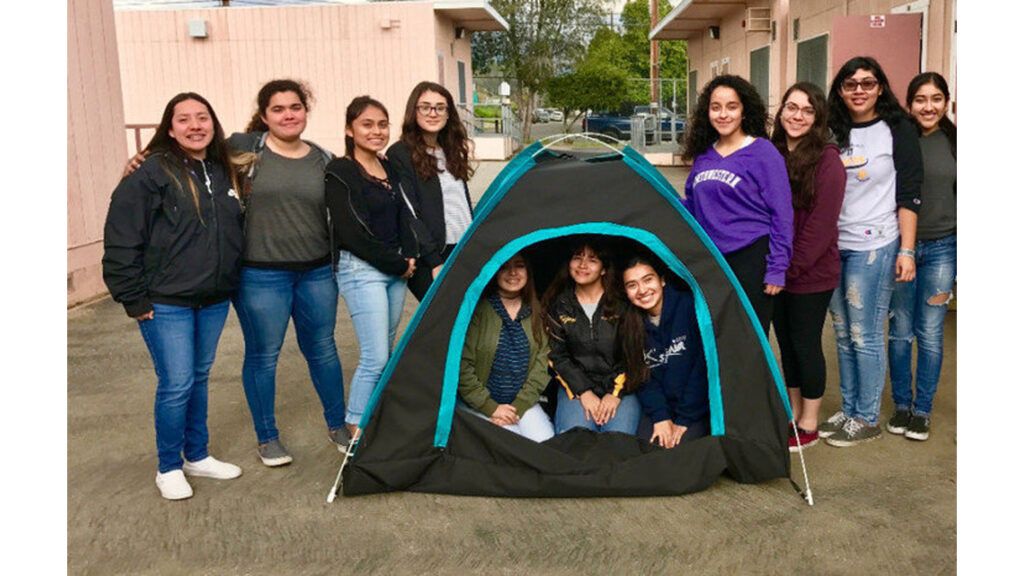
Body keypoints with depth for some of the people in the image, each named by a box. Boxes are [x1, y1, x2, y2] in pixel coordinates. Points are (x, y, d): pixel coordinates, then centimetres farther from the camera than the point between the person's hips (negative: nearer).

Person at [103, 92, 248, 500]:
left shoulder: (226, 172, 8)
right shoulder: (151, 173, -11)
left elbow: (237, 230, 17)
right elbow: (121, 239, -13)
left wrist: (234, 281, 11)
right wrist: (134, 298, -13)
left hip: (215, 299, 6)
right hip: (166, 303, -6)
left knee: (200, 378, 16)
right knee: (176, 385, -2)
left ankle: (197, 455, 31)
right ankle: (169, 468, 18)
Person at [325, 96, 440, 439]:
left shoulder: (390, 170, 12)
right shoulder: (341, 173, -11)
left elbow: (406, 218, 12)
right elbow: (352, 233, -16)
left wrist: (410, 258, -6)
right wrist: (398, 264, -10)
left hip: (396, 269, 7)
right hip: (361, 270, -7)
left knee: (385, 352, 13)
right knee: (375, 357, -10)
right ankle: (356, 427, 5)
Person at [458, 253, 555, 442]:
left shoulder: (536, 314, 3)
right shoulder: (478, 310, -11)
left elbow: (541, 363, 1)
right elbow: (462, 365, -13)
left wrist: (519, 406, -9)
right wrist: (490, 407, -13)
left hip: (522, 402, 4)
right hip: (481, 404, -4)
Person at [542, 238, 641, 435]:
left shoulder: (621, 302, -2)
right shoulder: (558, 304, 3)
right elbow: (557, 355, 2)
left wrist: (616, 392, -10)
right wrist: (583, 391, -8)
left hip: (619, 385, -1)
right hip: (577, 386, 1)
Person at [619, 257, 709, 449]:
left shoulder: (690, 307, -13)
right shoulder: (631, 325, 1)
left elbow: (702, 367, -13)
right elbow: (642, 377, 3)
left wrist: (685, 420, -11)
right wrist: (660, 417, -12)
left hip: (698, 409, -3)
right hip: (661, 408, 4)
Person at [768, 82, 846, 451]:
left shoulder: (827, 160, -12)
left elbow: (821, 223, -16)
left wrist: (792, 267, -16)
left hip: (810, 274, -6)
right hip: (776, 271, 6)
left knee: (806, 344, 5)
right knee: (786, 343, 14)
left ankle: (808, 425, 20)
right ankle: (793, 414, 29)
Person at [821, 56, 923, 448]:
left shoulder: (898, 131, -2)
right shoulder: (833, 133, 10)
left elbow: (909, 195, -6)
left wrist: (906, 250, -12)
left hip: (874, 247, -5)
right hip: (834, 247, 5)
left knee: (866, 337, 0)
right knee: (844, 336, 12)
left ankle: (867, 419, 13)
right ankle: (848, 410, 24)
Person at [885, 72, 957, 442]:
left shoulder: (954, 142, 1)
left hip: (941, 249, 0)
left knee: (930, 334, 5)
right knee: (900, 331, 7)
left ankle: (922, 409, 18)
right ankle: (901, 404, 22)